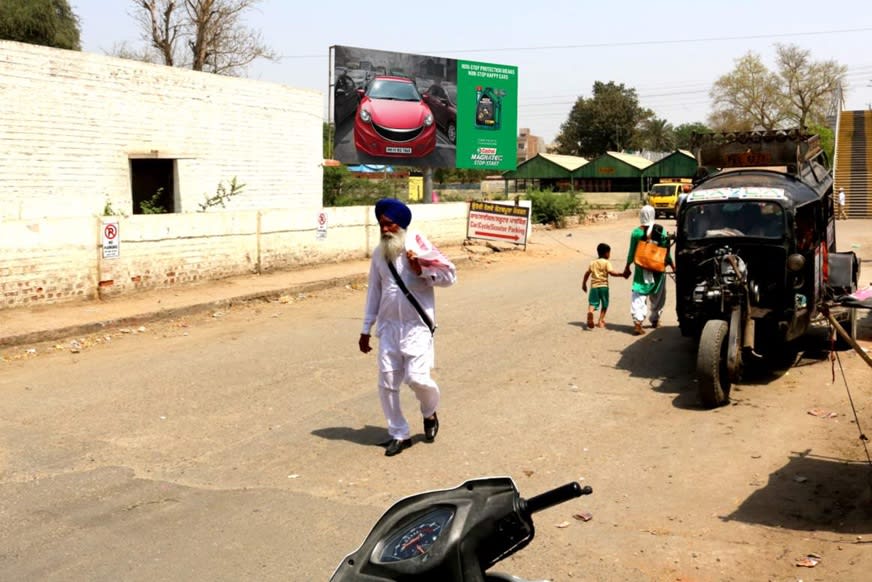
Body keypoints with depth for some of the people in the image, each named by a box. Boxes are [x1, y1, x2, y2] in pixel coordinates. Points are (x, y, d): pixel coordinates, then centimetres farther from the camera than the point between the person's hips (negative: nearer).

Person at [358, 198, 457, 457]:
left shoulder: (418, 245, -6)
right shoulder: (379, 253, 8)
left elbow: (450, 275, -5)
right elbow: (374, 291, 15)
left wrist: (422, 270, -21)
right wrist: (366, 330, 15)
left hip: (417, 326, -4)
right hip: (389, 326, 5)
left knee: (417, 377, -14)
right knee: (387, 382, 3)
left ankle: (430, 413, 19)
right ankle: (399, 434, 19)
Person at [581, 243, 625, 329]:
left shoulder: (592, 262, 12)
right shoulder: (606, 262, -2)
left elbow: (587, 273, 15)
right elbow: (611, 272, -16)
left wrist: (584, 284, 24)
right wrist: (622, 274, -11)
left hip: (594, 286, 3)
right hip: (603, 286, -3)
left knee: (592, 303, -6)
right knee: (604, 305, 14)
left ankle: (590, 313, -37)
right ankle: (601, 321, 15)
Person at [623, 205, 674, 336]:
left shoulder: (636, 232, -6)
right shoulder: (660, 230, -6)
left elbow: (632, 252, -1)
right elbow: (666, 250, -3)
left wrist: (627, 267, 11)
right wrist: (672, 265, 8)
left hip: (641, 268, -1)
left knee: (639, 294, -1)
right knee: (657, 295, 18)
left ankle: (637, 321, -17)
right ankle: (655, 320, 31)